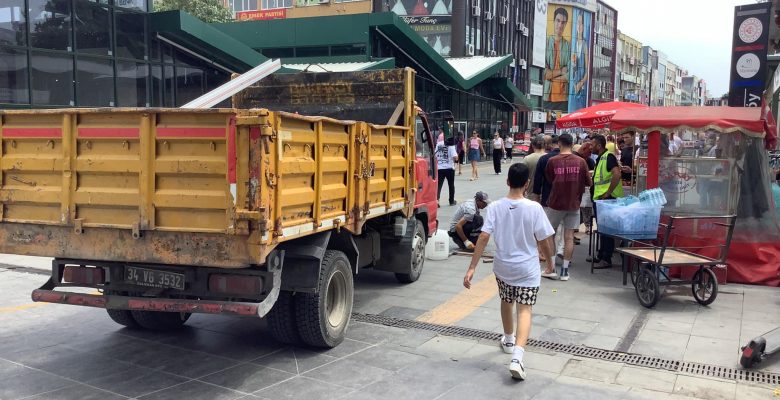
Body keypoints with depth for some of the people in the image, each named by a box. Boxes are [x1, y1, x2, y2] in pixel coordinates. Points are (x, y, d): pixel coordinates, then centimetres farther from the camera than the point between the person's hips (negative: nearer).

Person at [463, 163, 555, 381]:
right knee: (524, 310, 0)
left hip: (502, 266, 3)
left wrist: (471, 268, -13)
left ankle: (508, 341, 45)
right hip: (527, 268, -2)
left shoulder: (495, 207, -10)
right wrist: (550, 260, 12)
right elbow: (543, 241, -8)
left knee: (506, 302, 25)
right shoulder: (534, 208, -14)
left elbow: (483, 238, -15)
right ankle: (517, 357, -17)